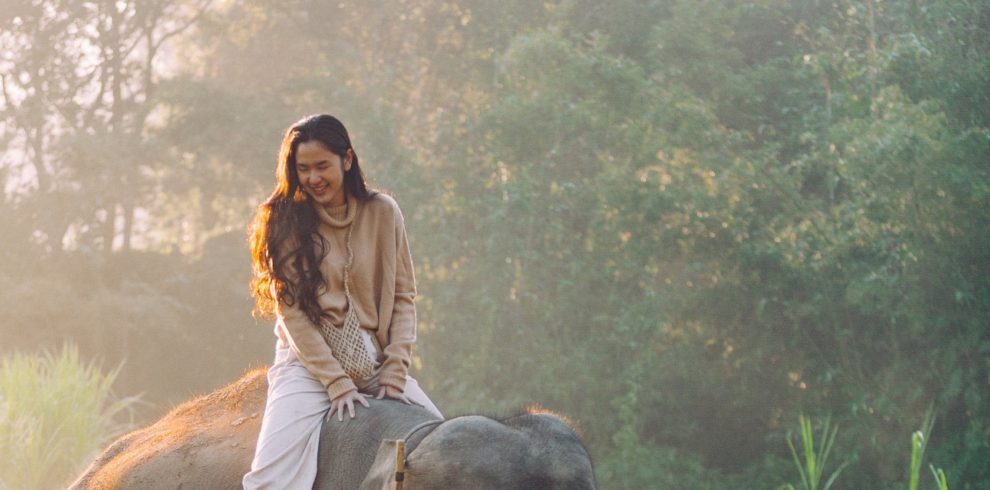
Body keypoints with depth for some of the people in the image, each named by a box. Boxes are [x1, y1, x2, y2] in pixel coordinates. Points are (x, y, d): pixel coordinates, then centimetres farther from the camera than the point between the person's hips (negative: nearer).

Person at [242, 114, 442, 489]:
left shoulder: (382, 212, 3)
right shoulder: (284, 222, -3)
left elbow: (403, 296, 4)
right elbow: (292, 312, -7)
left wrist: (394, 373, -6)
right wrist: (337, 384, -12)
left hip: (376, 363, 3)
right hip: (309, 363, -3)